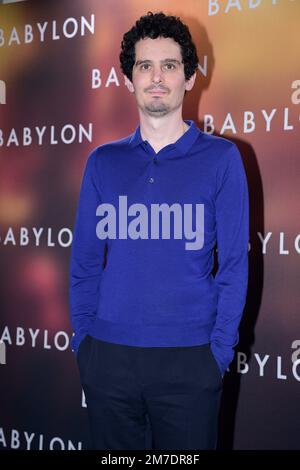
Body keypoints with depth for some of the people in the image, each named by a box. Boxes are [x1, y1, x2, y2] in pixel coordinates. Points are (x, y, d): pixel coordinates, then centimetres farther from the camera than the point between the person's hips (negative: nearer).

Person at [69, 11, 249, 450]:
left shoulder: (220, 158, -1)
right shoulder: (103, 162, 6)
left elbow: (234, 263, -2)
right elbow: (85, 261, 8)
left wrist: (219, 349, -7)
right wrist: (83, 338, 2)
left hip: (190, 358, -2)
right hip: (107, 356, 2)